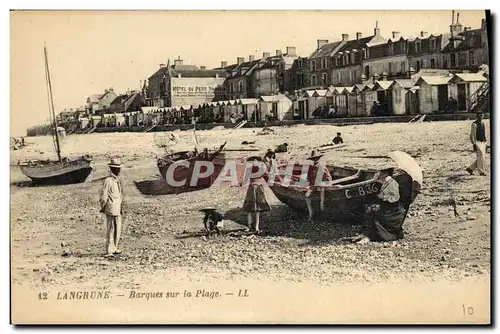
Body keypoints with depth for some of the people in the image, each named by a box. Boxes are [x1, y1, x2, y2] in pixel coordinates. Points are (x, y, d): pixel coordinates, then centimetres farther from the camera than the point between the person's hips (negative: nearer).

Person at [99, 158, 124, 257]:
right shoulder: (108, 180, -13)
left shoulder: (118, 180, 14)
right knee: (111, 230, -7)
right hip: (111, 209, -9)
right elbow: (103, 195, -12)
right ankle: (109, 251, -4)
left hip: (118, 209, 9)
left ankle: (114, 248, 25)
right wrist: (103, 208, -7)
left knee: (118, 230, 14)